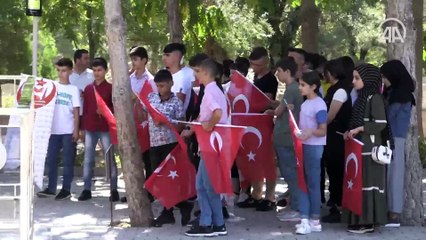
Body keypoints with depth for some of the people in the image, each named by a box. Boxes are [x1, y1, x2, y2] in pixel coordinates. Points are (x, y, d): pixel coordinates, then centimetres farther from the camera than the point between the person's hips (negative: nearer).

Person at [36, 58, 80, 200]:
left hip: (68, 131, -3)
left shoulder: (73, 89, 2)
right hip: (54, 130, 3)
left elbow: (76, 111, 0)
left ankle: (66, 189, 5)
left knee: (68, 161, 2)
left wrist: (76, 130, -6)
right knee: (51, 160, 5)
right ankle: (51, 188, 11)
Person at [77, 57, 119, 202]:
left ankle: (114, 190, 2)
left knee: (110, 159, -1)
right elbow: (85, 109, 13)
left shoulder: (110, 88, 1)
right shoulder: (88, 88, 11)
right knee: (88, 160, 3)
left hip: (106, 128, -4)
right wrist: (82, 128, 10)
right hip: (90, 128, 4)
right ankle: (87, 190, 8)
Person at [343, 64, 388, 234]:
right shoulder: (361, 97, 14)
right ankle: (359, 219, 14)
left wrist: (359, 129, -17)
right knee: (359, 183, 9)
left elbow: (380, 124, -17)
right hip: (359, 147, 9)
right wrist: (350, 132, 4)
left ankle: (368, 222, -2)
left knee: (368, 183, -6)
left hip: (369, 149, -9)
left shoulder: (374, 98, -11)